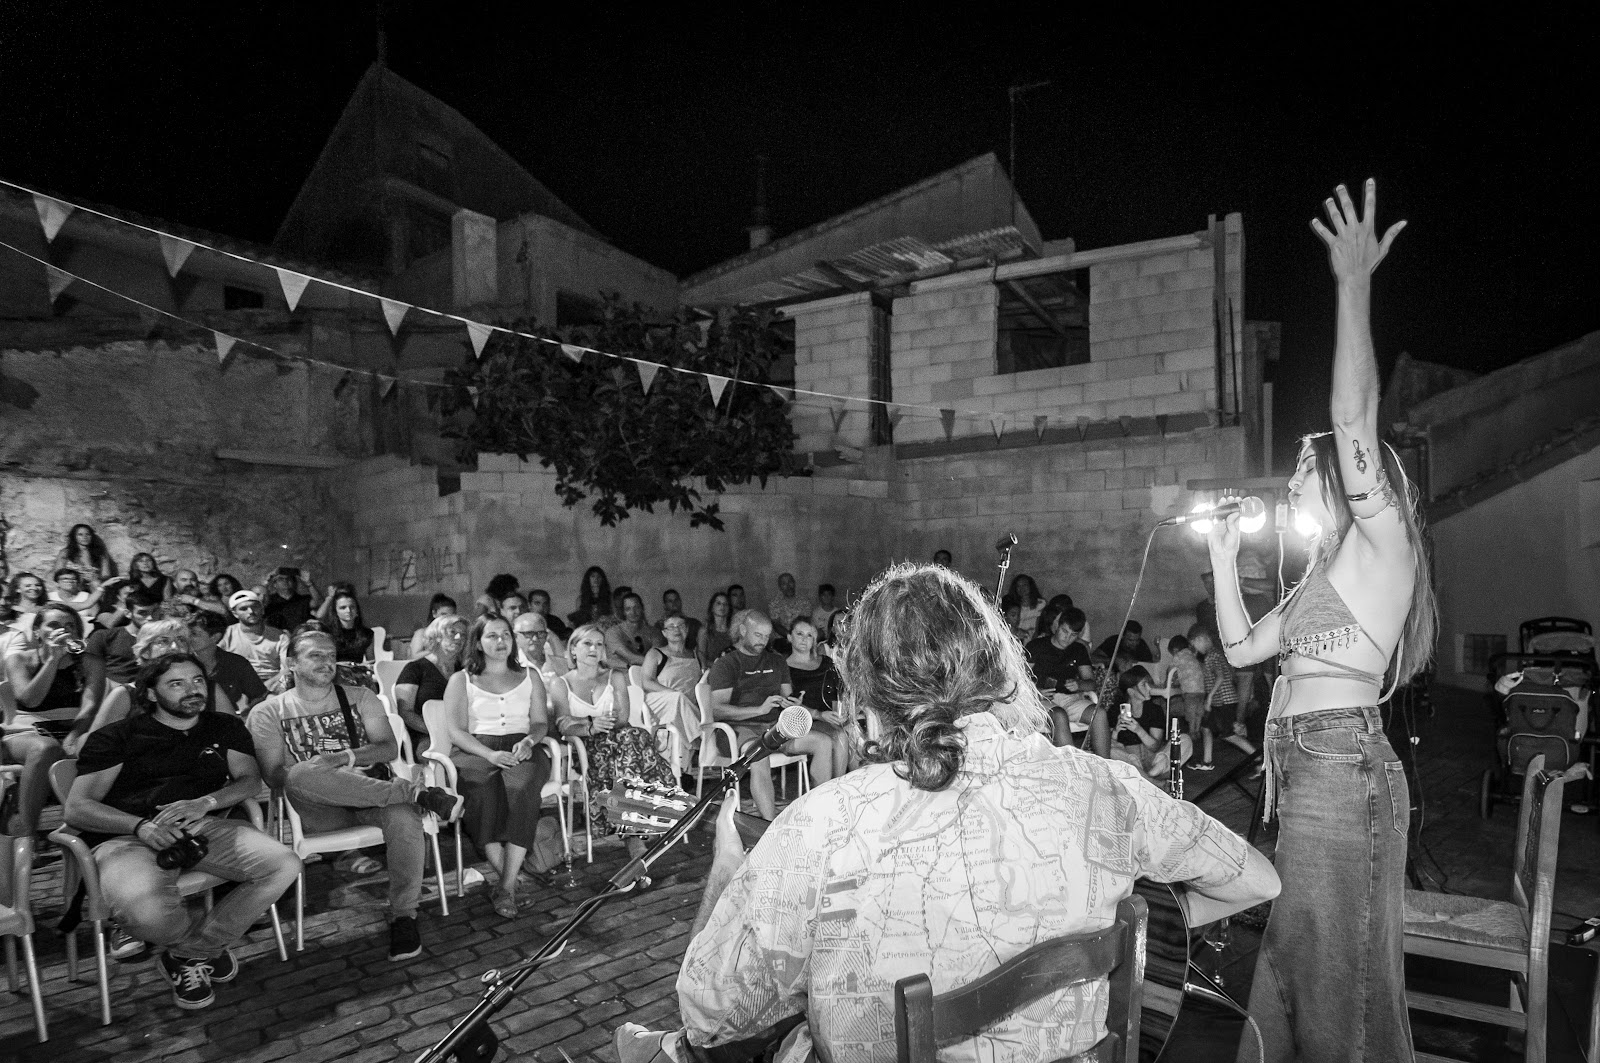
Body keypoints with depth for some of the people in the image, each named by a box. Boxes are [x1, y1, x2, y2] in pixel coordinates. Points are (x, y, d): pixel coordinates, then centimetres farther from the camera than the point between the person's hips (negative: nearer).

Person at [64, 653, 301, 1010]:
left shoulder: (225, 727, 21)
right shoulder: (115, 738, 11)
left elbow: (251, 781, 11)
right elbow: (77, 808, 1)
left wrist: (206, 802, -12)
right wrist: (142, 825, -18)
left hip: (205, 826, 3)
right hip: (128, 835, -3)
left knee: (284, 864, -23)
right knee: (144, 909, -37)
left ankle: (186, 954, -4)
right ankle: (211, 946, 0)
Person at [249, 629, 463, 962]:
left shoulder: (360, 697, 15)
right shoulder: (268, 712, 10)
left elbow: (389, 747, 2)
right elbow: (274, 776, -2)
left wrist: (344, 758, -16)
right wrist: (314, 773, -20)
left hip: (371, 791, 1)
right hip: (318, 810, -1)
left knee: (404, 817, -34)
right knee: (300, 776, -36)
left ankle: (403, 916, -21)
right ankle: (416, 791, -29)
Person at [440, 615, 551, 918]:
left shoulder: (529, 676, 20)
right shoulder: (460, 680, 13)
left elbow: (541, 722, 16)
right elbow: (457, 731, 2)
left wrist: (529, 741, -9)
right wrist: (491, 754, -16)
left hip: (522, 749, 1)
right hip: (475, 752, -1)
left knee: (520, 787, -35)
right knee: (484, 791, -36)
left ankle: (507, 886, -34)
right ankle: (511, 875, -29)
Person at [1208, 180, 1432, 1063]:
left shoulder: (1383, 539, -4)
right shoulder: (1330, 569, 20)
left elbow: (1355, 419, -19)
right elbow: (1242, 649, 19)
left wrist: (1354, 286, -21)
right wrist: (1224, 553, 17)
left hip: (1343, 763, -9)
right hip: (1308, 766, 9)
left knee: (1333, 974, 1)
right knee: (1296, 966, 16)